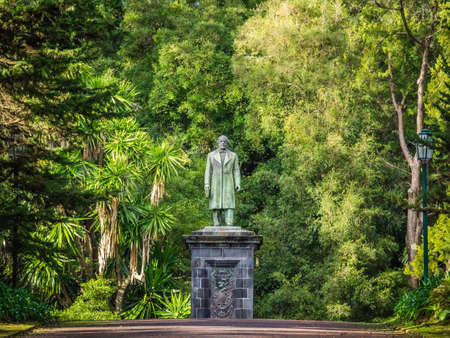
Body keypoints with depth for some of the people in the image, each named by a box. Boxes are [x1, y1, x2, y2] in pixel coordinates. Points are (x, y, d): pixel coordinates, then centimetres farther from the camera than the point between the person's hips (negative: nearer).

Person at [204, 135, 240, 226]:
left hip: (228, 185, 0)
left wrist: (238, 184, -8)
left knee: (229, 206, -11)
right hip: (215, 184, 0)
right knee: (216, 207, -2)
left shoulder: (233, 155, 6)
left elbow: (236, 171, 5)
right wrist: (207, 185, -6)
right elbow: (208, 171, 3)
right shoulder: (211, 155, 6)